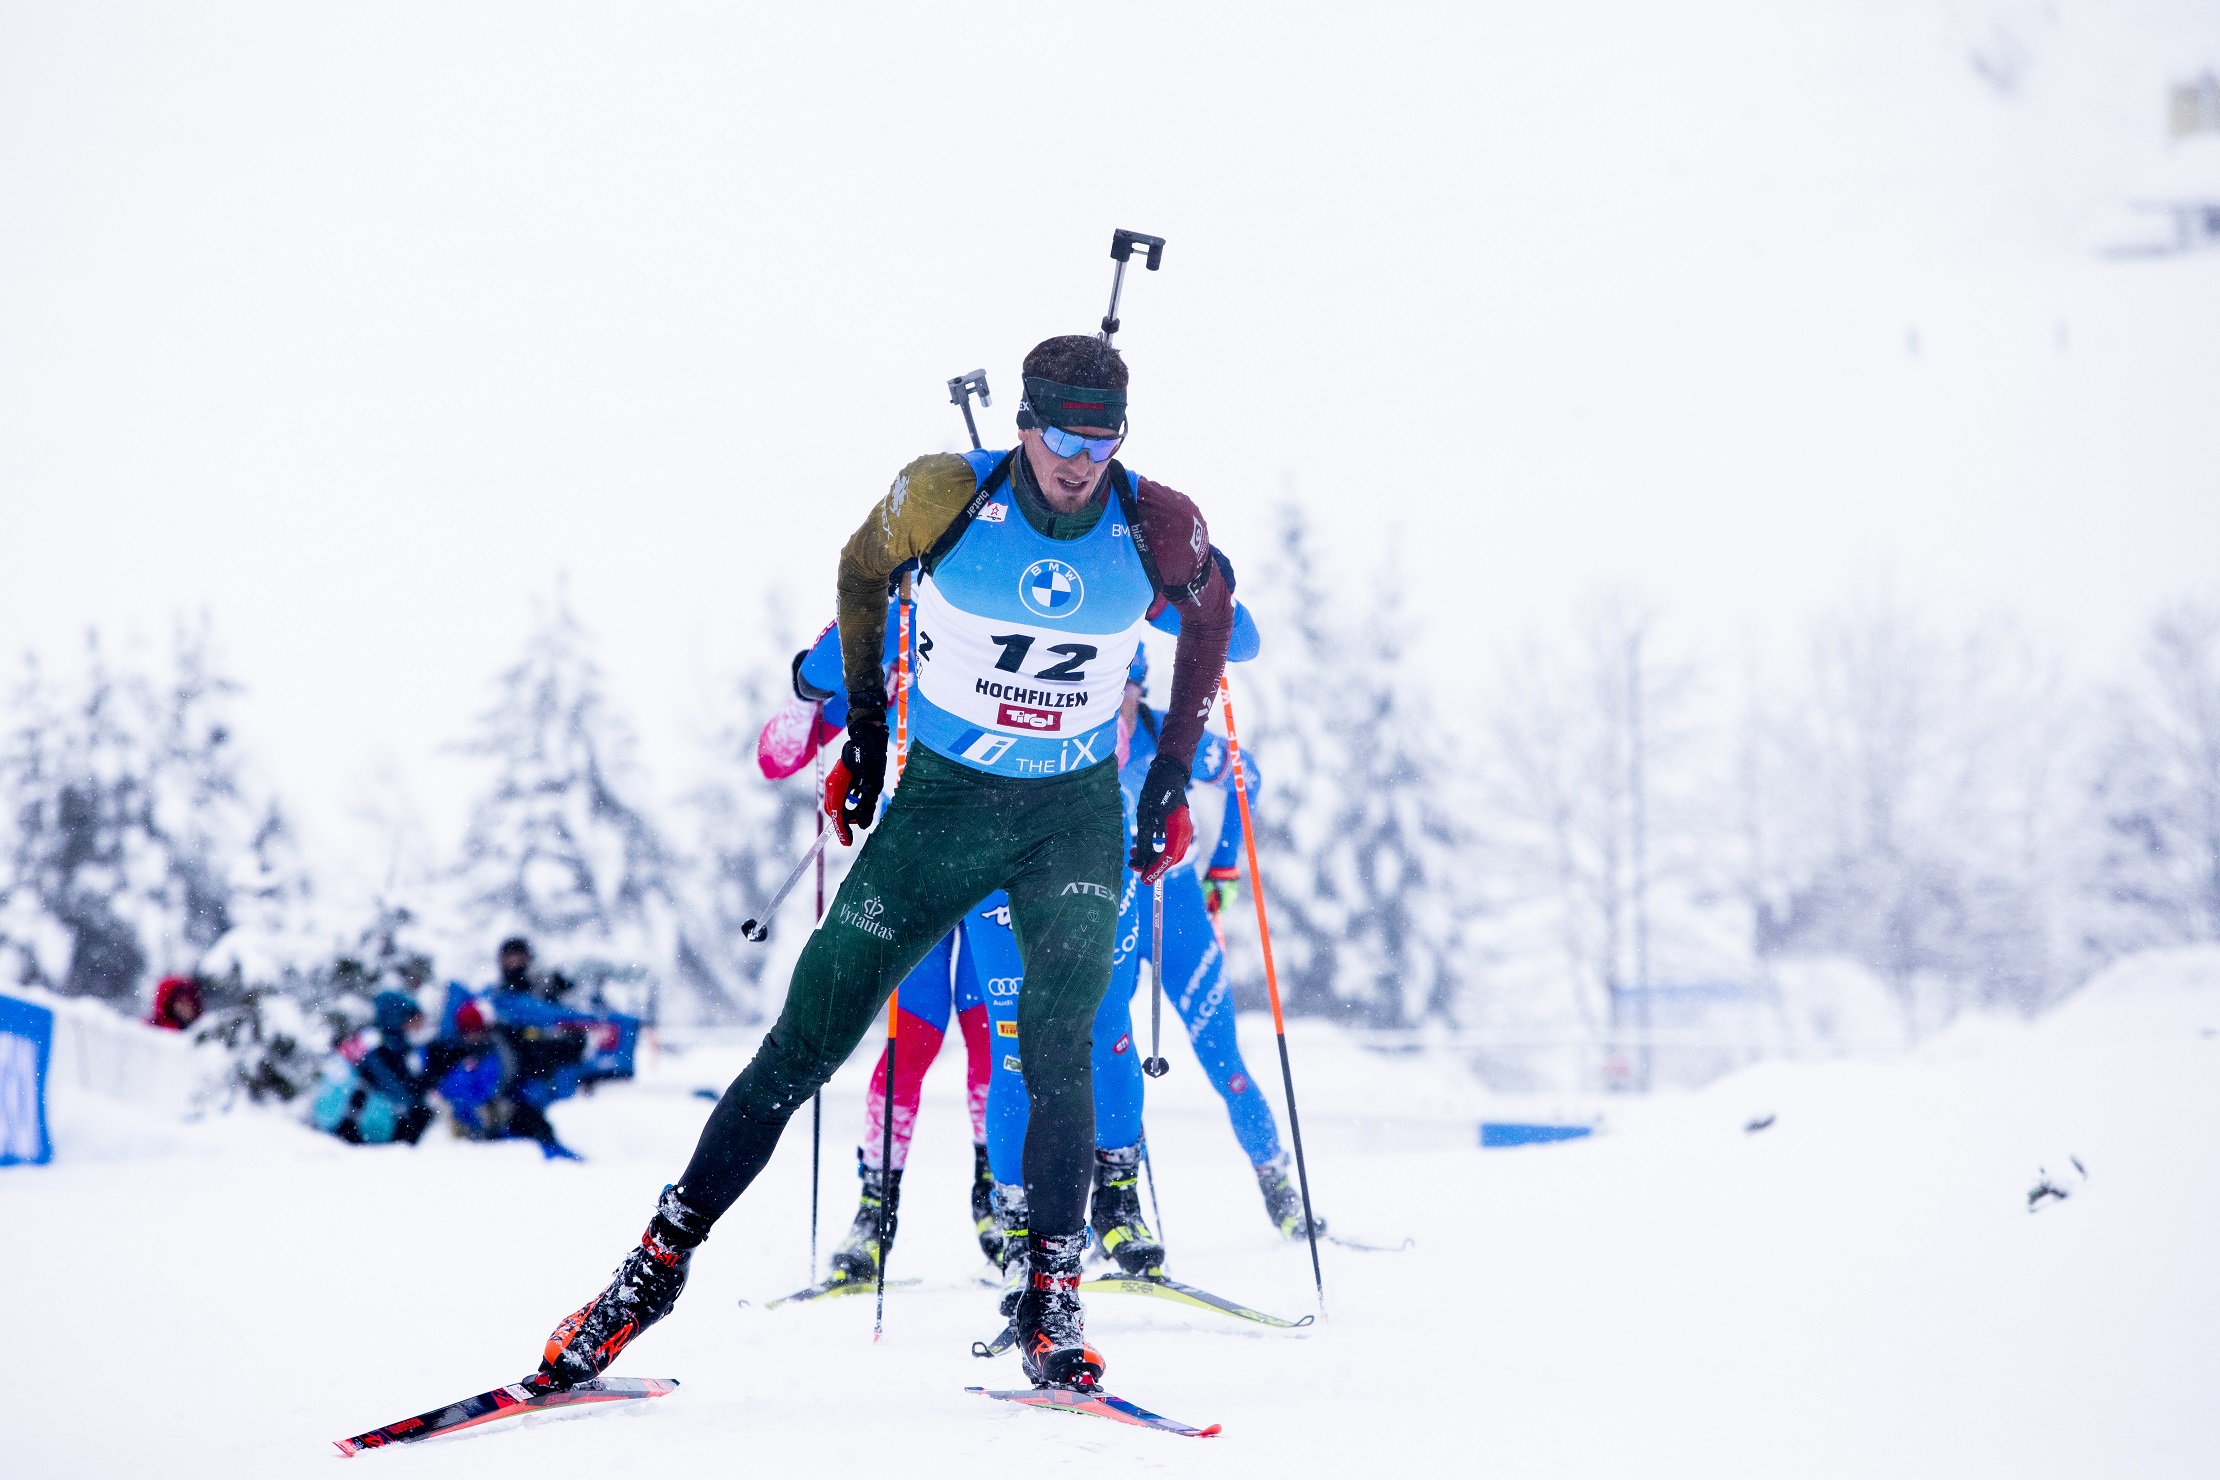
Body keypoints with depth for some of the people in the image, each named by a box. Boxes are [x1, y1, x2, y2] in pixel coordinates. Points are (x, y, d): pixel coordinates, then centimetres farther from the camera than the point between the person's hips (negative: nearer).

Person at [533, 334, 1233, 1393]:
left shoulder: (1158, 529, -13)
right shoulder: (947, 495, -16)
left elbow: (1209, 614, 10)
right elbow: (864, 569, 6)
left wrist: (1174, 774, 7)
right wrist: (862, 724, 7)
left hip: (1077, 814, 0)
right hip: (940, 795, 0)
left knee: (1059, 1046, -20)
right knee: (808, 1038, -2)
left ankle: (1051, 1302, -12)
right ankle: (659, 1261, 6)